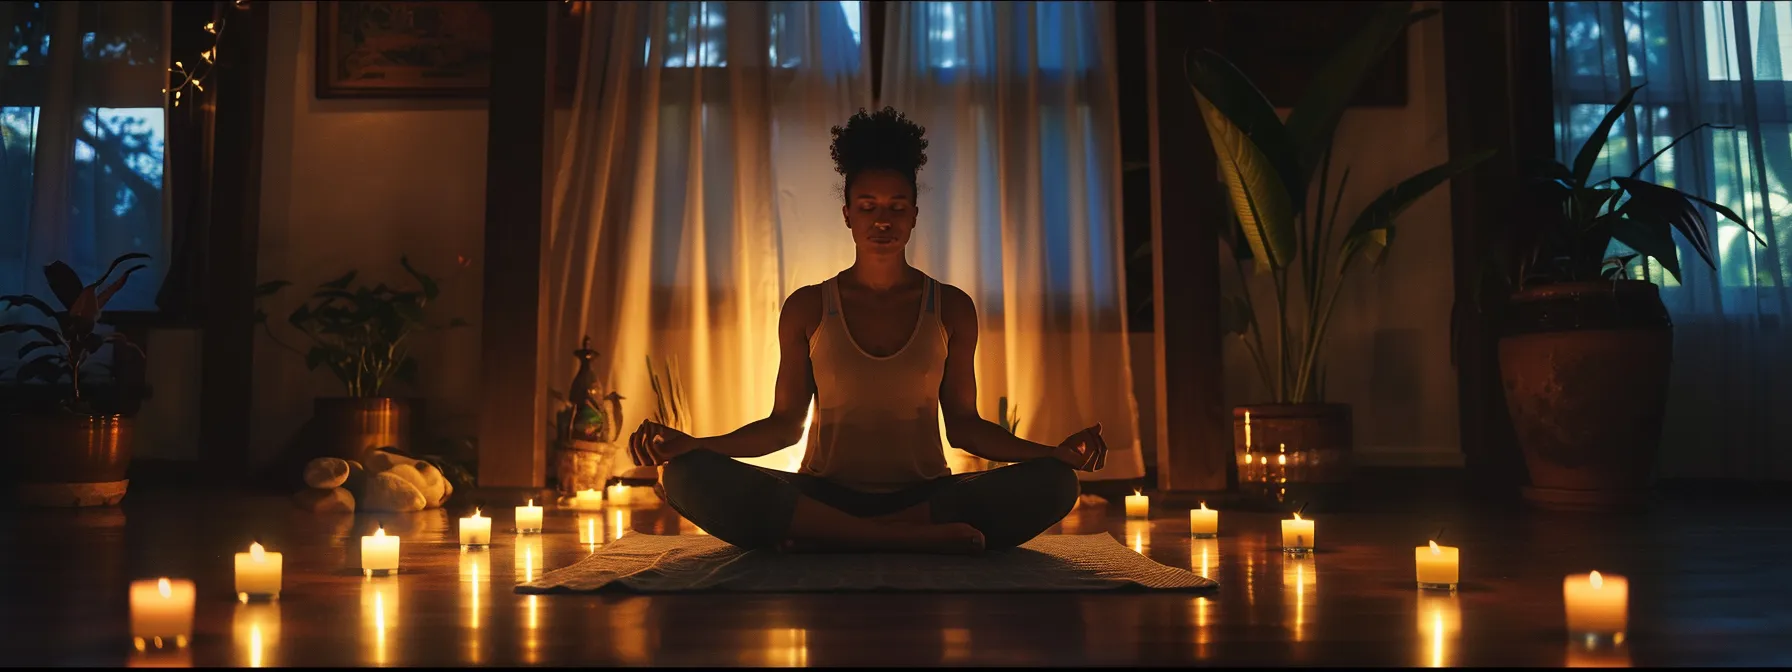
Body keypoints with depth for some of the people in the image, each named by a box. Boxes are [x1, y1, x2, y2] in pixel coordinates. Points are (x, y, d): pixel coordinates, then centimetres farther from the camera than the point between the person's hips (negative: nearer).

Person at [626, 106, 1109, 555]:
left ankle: (824, 537, -27)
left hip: (925, 492, 1)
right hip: (824, 493, -1)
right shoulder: (807, 308, 6)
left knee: (1053, 483, -27)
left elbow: (963, 424, 7)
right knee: (688, 476, -28)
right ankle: (919, 538, -31)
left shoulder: (951, 308, 7)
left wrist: (1056, 452, -8)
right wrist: (690, 444, -10)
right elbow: (785, 424, 5)